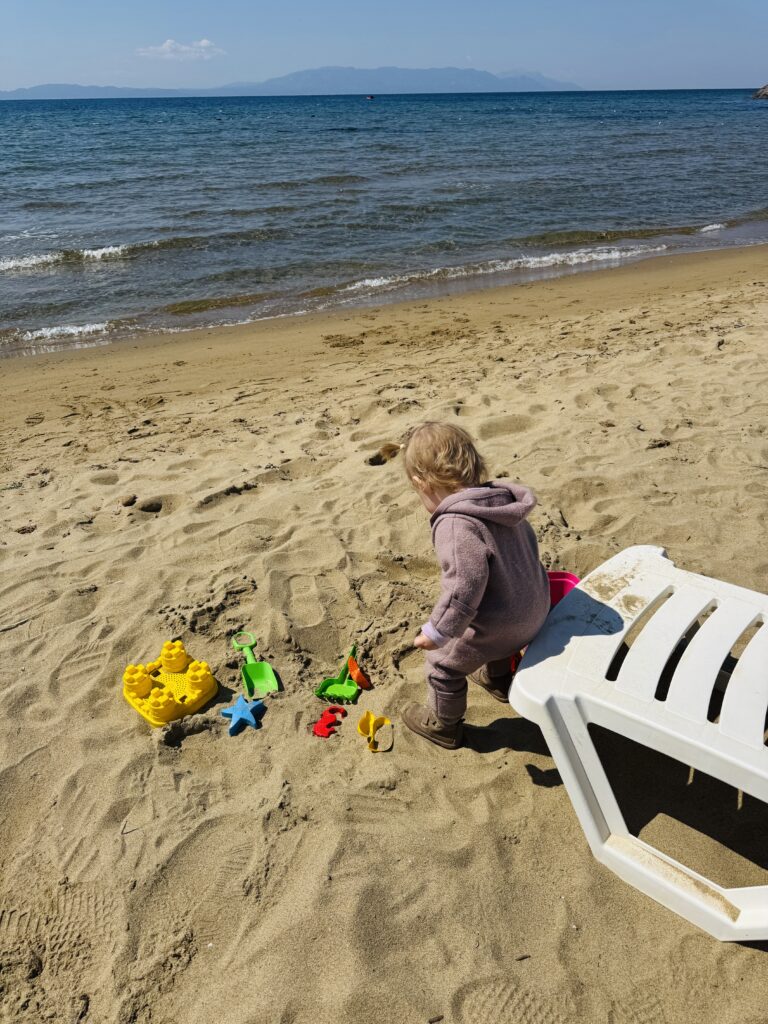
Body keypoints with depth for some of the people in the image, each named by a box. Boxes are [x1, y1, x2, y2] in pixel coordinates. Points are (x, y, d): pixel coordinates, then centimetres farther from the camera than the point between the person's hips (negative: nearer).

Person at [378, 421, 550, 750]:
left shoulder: (456, 523, -31)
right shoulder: (501, 500, -3)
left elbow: (466, 582, -35)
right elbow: (528, 542, 11)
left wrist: (438, 630, -25)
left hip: (495, 625, -8)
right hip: (534, 611, 8)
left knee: (444, 665, 17)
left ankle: (443, 725, 39)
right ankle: (497, 679, 67)